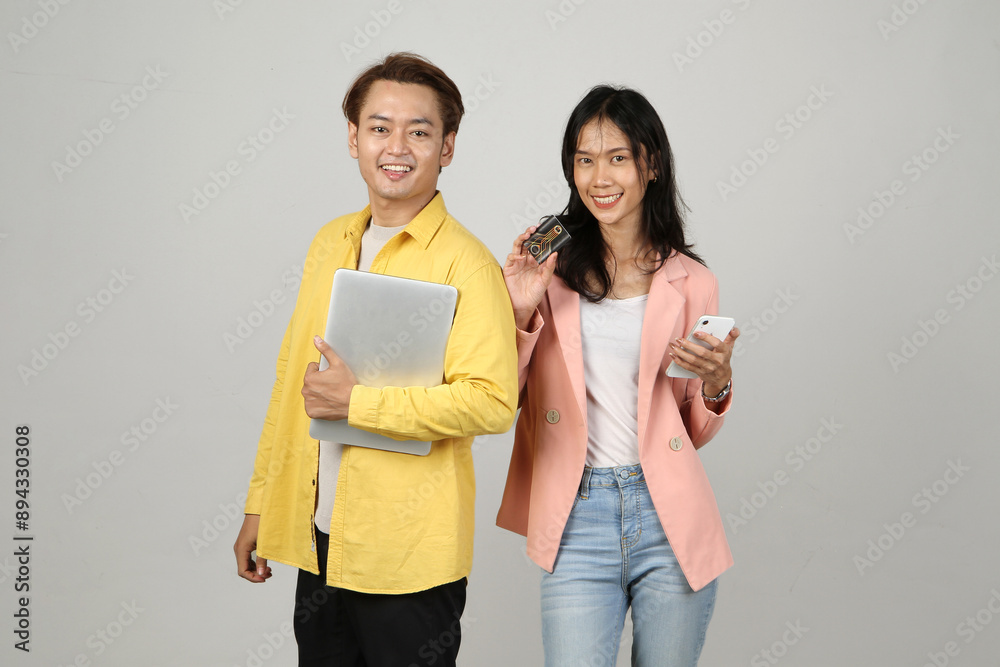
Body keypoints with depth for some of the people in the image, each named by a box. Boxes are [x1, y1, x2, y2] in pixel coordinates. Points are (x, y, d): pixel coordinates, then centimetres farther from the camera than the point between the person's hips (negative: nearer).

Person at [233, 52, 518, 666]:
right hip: (317, 538, 6)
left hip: (409, 553, -6)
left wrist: (356, 401, -20)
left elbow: (493, 402, -21)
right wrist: (260, 504, 14)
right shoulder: (330, 243, 9)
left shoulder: (465, 263, -12)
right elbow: (292, 377, 14)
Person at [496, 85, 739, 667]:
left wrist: (717, 383, -9)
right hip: (578, 518, -1)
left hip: (669, 519, 1)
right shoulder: (552, 268, 4)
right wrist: (521, 314, -7)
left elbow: (694, 433, 11)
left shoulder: (690, 282, 5)